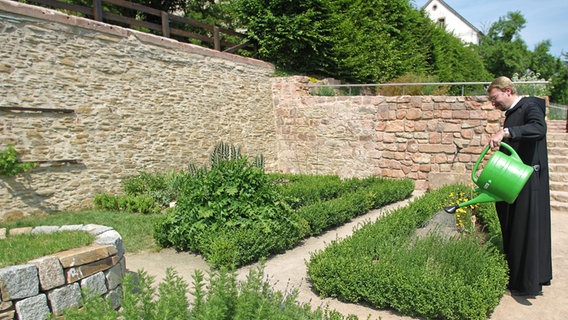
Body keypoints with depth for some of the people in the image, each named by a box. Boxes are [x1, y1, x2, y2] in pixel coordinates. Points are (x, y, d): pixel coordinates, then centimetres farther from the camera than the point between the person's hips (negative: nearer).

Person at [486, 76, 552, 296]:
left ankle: (529, 284, 7)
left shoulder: (530, 107, -10)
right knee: (511, 227, 12)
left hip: (529, 181, -9)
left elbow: (539, 129, -32)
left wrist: (505, 132, -40)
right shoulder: (511, 113, 16)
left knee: (527, 227, -3)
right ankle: (515, 278, 23)